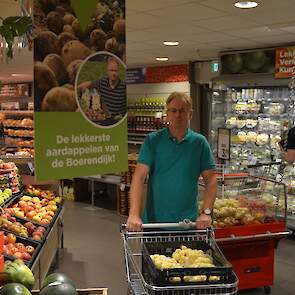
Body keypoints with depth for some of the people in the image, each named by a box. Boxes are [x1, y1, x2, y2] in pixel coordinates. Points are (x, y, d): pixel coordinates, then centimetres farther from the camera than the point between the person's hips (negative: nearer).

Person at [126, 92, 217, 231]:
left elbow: (210, 180, 1)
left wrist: (206, 212, -11)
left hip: (188, 223, 1)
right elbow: (139, 177, -10)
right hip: (154, 220, 0)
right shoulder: (152, 140, -3)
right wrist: (134, 214, -19)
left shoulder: (199, 142, 1)